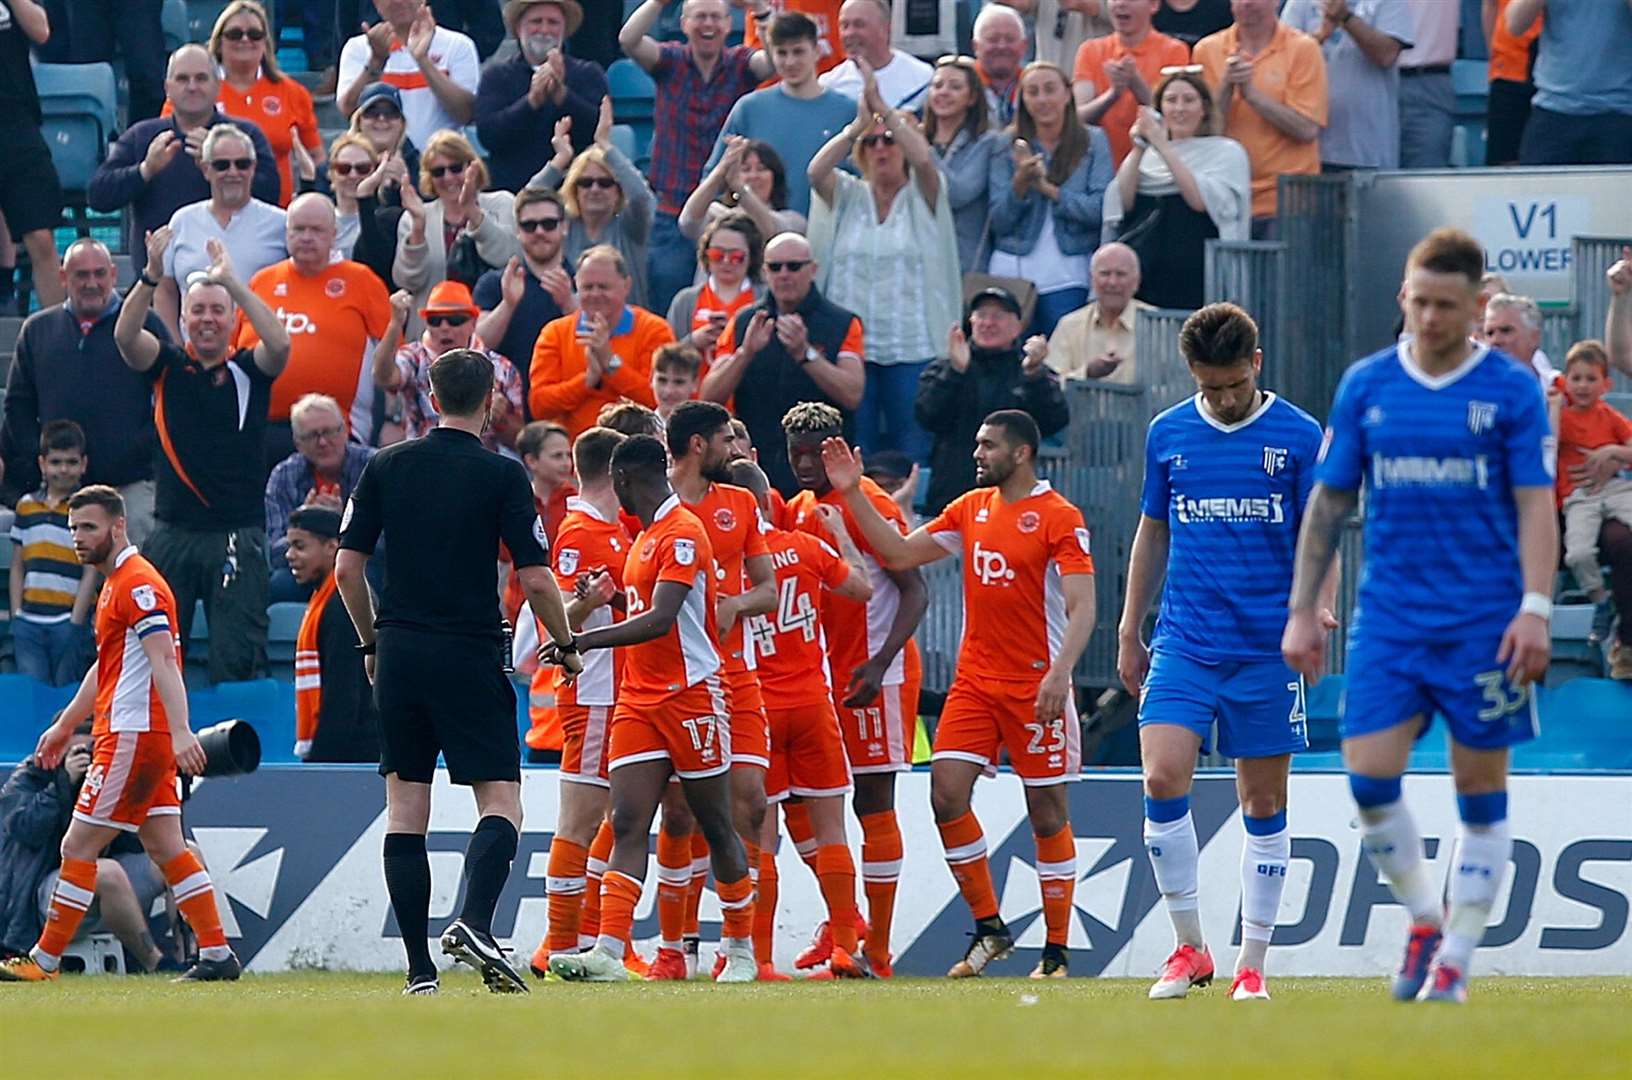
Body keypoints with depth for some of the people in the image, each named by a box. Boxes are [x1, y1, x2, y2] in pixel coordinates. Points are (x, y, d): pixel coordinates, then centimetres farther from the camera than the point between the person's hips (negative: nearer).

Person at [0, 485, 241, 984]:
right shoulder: (114, 584, 20)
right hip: (140, 736, 10)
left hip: (133, 737, -10)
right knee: (167, 849, 7)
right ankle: (217, 954, 5)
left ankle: (44, 961, -1)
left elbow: (164, 660, -24)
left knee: (78, 847, -6)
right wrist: (65, 726, 36)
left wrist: (180, 731, -34)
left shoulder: (138, 584, -13)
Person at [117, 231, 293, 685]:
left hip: (237, 534, -2)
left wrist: (232, 282, -21)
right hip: (173, 532, 2)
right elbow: (125, 336, -10)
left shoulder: (249, 370, 4)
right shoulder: (168, 366, 8)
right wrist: (151, 275, -24)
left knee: (237, 660, -5)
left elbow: (280, 344, -16)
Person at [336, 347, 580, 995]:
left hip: (399, 655, 4)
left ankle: (419, 966, 4)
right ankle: (474, 923, -24)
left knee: (405, 810, 7)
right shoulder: (501, 475, -5)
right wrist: (567, 646, 8)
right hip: (469, 659, -4)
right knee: (500, 799, 0)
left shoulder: (387, 467, 5)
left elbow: (347, 566, 5)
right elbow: (534, 578, -8)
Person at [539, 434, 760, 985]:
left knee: (715, 826, 5)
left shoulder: (682, 532, -14)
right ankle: (609, 951, -18)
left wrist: (583, 640, -30)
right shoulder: (647, 535, 16)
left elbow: (661, 619, -25)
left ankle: (740, 949, 17)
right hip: (638, 701, 8)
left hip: (691, 694, -8)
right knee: (627, 824, -7)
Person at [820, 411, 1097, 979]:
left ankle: (1057, 952, 7)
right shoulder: (971, 507, 12)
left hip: (1035, 685, -6)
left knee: (1047, 812, 0)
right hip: (974, 680, 6)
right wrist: (854, 494, 9)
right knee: (947, 794, -7)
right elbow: (900, 553, 16)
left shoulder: (1059, 517, -8)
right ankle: (988, 928, 6)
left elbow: (1082, 607, -15)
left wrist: (1060, 673, -28)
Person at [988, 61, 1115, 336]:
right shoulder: (1007, 146, 7)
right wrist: (1020, 182, -15)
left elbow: (1101, 210, -6)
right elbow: (999, 221, 2)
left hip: (1067, 278, -1)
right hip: (1012, 274, 1)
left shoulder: (1092, 142, 4)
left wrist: (1048, 188, -13)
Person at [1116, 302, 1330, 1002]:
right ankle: (1188, 949, -2)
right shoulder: (1168, 433, 8)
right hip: (1184, 644, 2)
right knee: (1162, 781, -14)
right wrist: (1129, 630, 16)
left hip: (1268, 649, -2)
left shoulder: (1299, 436, 0)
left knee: (1264, 805, 2)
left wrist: (1319, 603, -18)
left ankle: (1252, 965, 9)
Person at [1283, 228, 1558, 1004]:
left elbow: (1535, 506, -4)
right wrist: (1301, 610, 6)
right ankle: (1423, 918, 14)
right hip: (1389, 614, 2)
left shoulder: (1511, 390, -2)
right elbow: (1328, 502, 10)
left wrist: (1534, 609, -14)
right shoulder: (1366, 386, 5)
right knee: (1368, 775, -9)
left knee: (1481, 793, 2)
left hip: (1484, 621, -2)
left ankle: (1455, 958, 12)